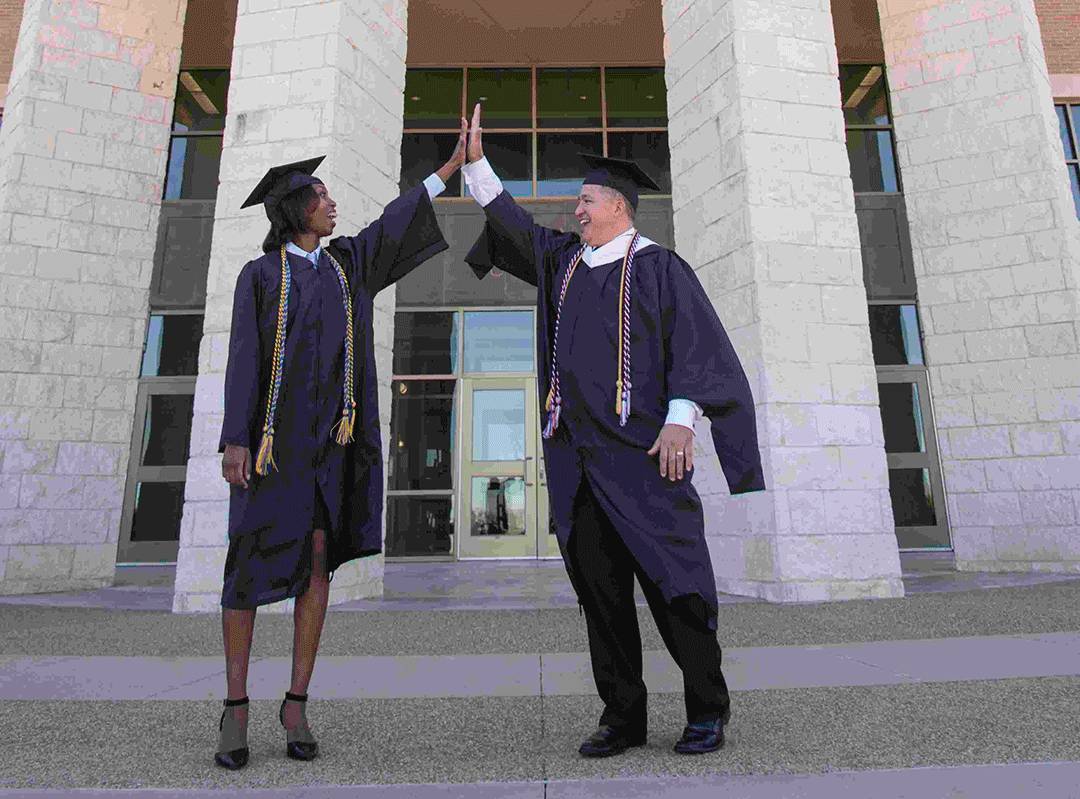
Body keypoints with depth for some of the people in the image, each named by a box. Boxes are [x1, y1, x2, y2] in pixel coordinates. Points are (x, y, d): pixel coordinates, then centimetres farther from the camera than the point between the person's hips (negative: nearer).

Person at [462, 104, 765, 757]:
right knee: (598, 588, 8)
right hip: (575, 454, 6)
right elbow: (511, 220, 27)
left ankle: (708, 710, 19)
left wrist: (680, 419, -16)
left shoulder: (657, 266, 1)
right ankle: (623, 716, 21)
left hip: (638, 448, -6)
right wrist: (476, 162, 22)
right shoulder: (562, 261, 19)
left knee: (671, 580, 0)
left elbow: (695, 344, -6)